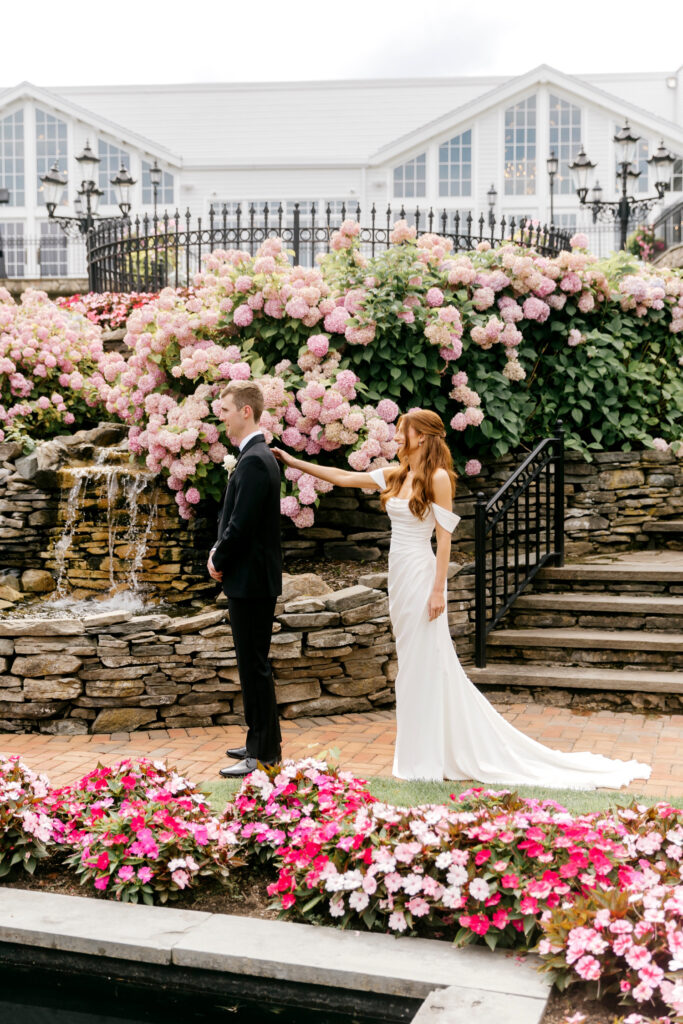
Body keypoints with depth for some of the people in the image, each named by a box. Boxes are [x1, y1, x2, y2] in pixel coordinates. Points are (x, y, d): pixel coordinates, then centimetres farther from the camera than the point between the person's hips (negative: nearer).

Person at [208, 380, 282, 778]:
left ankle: (263, 755, 3)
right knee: (254, 665, 17)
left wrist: (218, 561, -8)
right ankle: (262, 741, 27)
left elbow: (241, 525, -22)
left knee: (255, 666, -4)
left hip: (251, 580, -10)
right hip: (253, 580, 10)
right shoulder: (257, 456, 14)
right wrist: (219, 552, 6)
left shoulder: (254, 461, -19)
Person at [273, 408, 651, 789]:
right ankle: (420, 753, 22)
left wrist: (438, 590, -15)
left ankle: (426, 760, 7)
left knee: (424, 664, -2)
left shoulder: (438, 478, -9)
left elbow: (445, 536, -11)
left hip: (420, 573, -7)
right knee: (413, 665, 13)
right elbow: (343, 477, 14)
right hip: (399, 573, 8)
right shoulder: (395, 476, 11)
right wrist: (294, 462, 12)